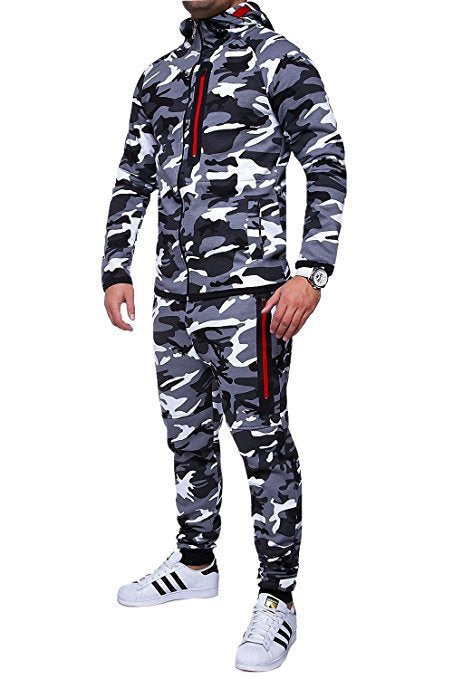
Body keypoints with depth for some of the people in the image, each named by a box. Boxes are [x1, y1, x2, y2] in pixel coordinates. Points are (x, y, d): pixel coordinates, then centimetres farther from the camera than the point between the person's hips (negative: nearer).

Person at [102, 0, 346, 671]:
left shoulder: (280, 61, -1)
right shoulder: (160, 77, 16)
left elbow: (329, 170, -5)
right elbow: (132, 180, 20)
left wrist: (311, 274, -14)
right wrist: (116, 269, 13)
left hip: (246, 289, -6)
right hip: (175, 292, 6)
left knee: (261, 438, -2)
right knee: (187, 434, 14)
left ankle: (277, 596, 8)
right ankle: (195, 562, 30)